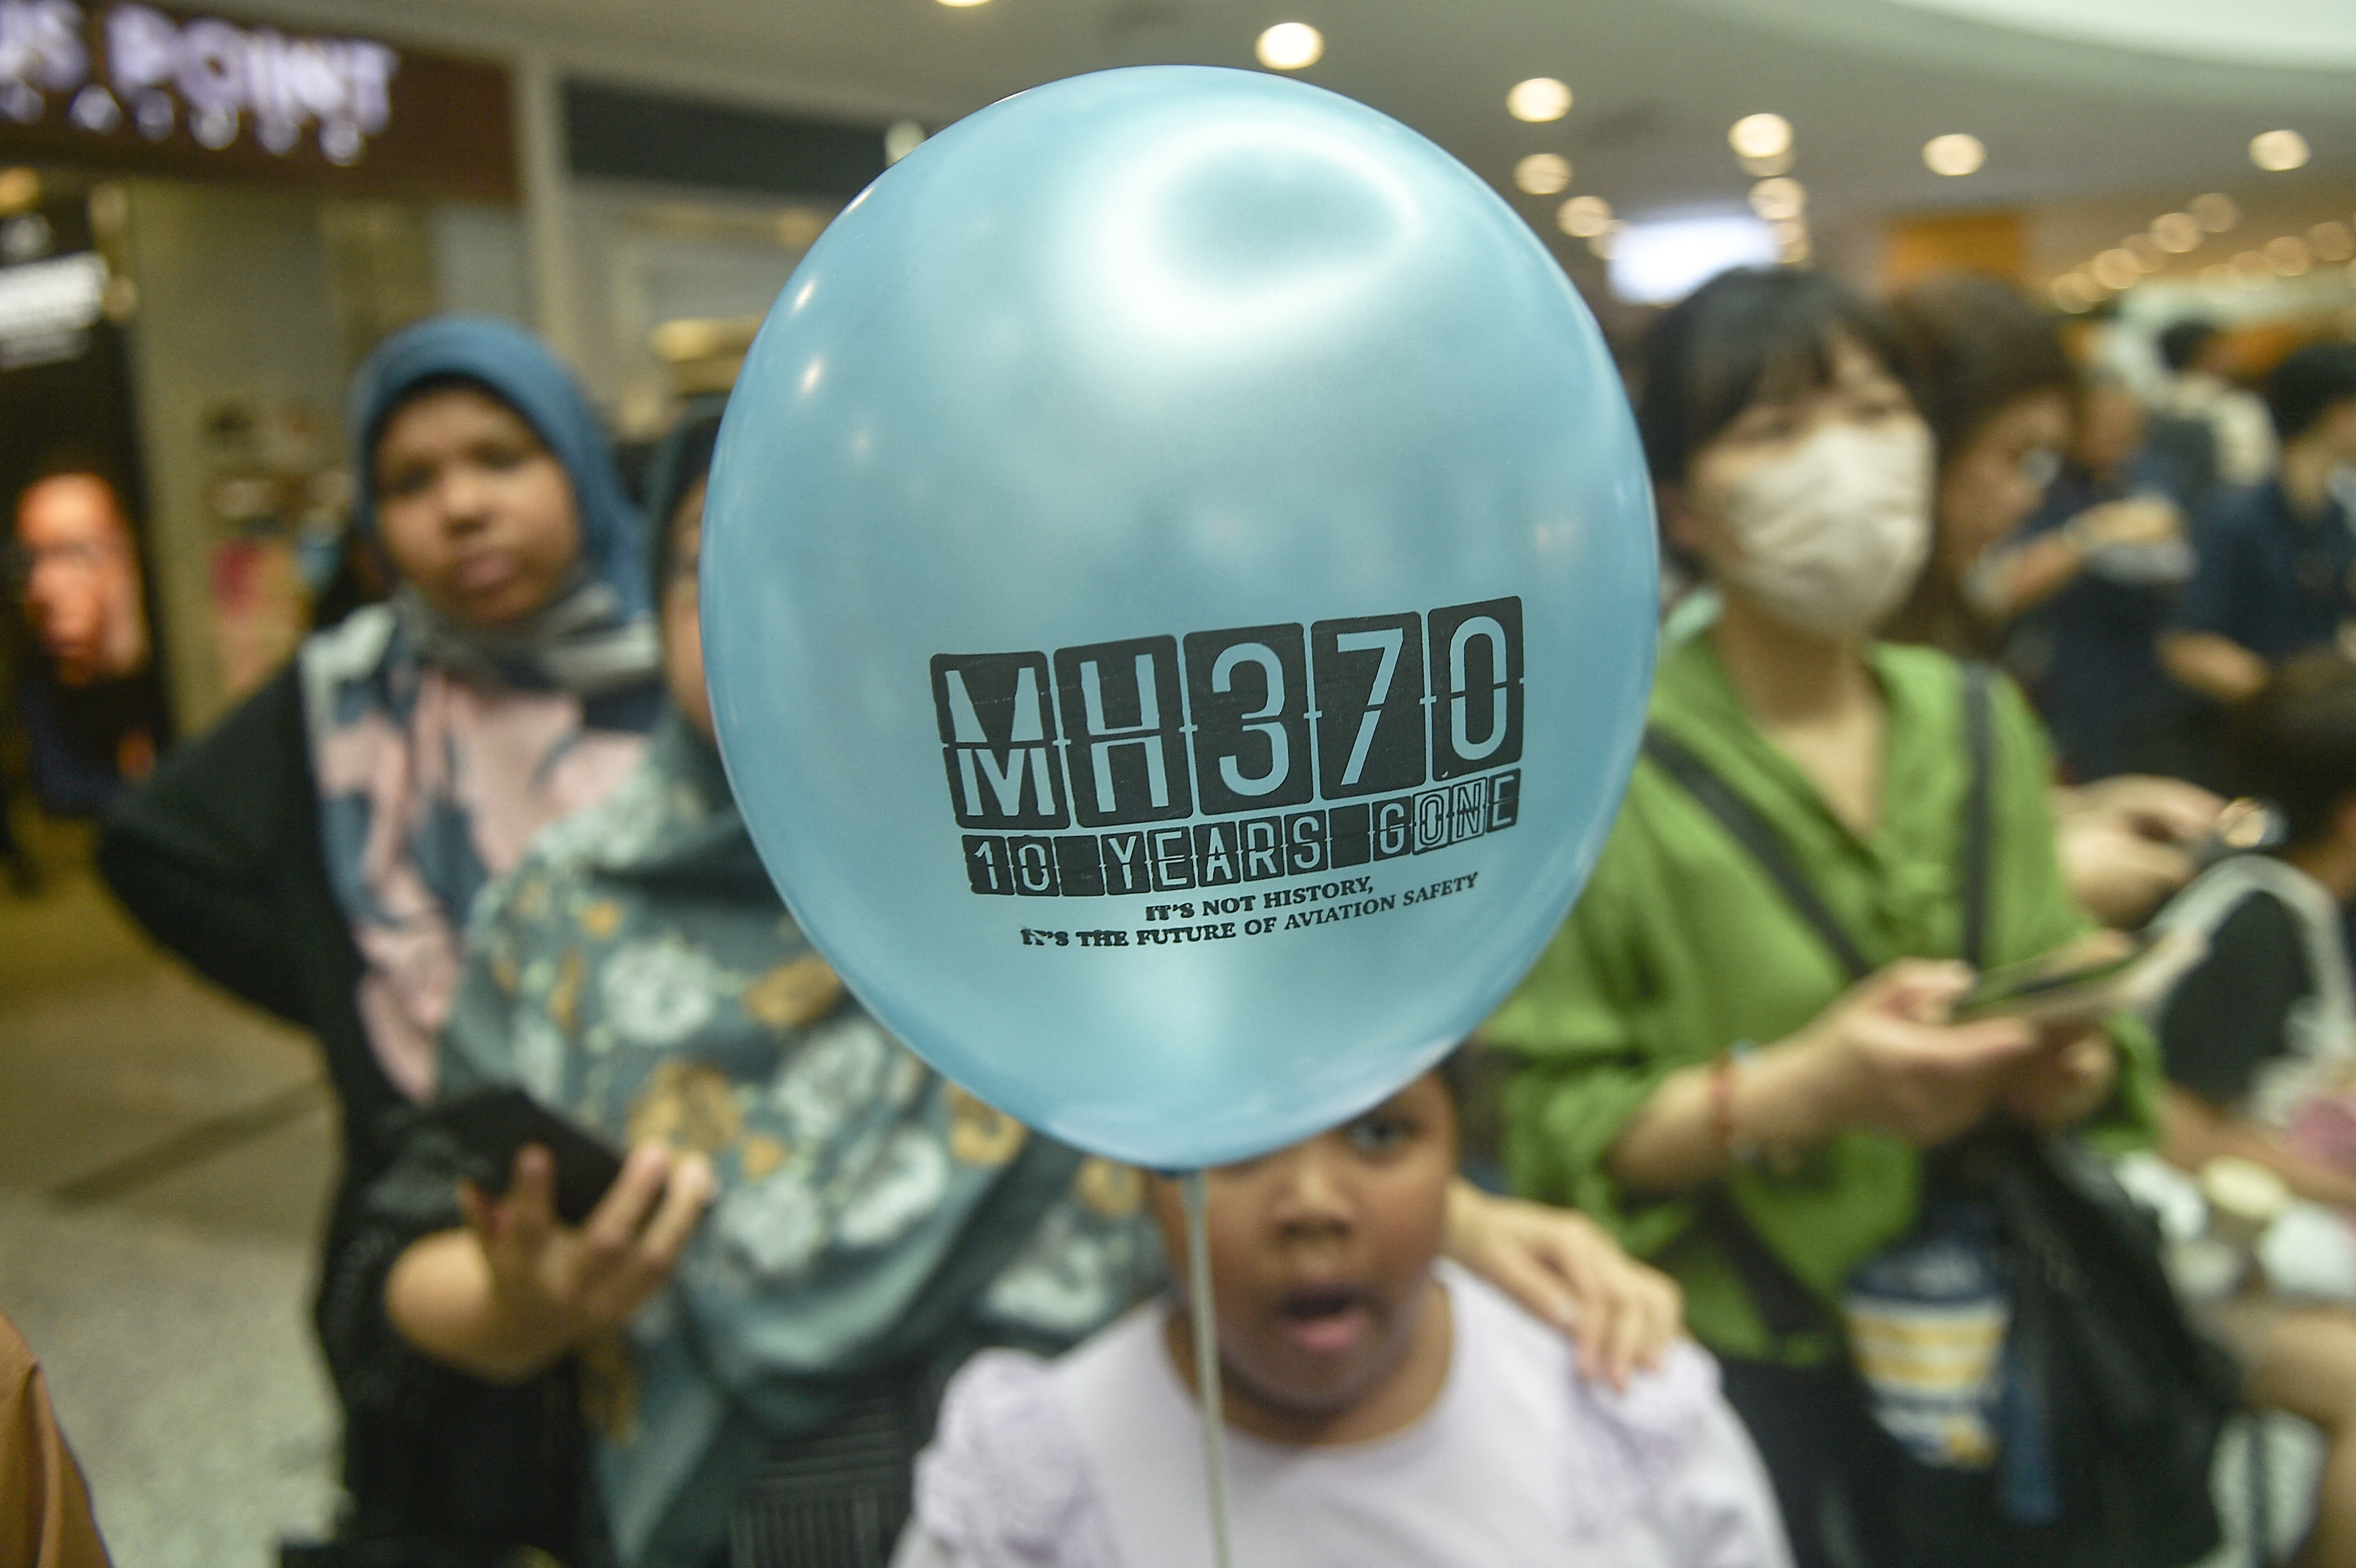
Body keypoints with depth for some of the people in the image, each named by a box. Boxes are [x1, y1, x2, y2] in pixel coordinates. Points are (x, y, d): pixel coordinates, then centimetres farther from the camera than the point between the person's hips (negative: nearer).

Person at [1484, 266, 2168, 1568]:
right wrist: (1796, 1092, -29)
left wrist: (2065, 1064, -15)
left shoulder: (1978, 722, 1)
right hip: (1733, 1357, -5)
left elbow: (2070, 1007, 6)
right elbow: (1553, 1128, -17)